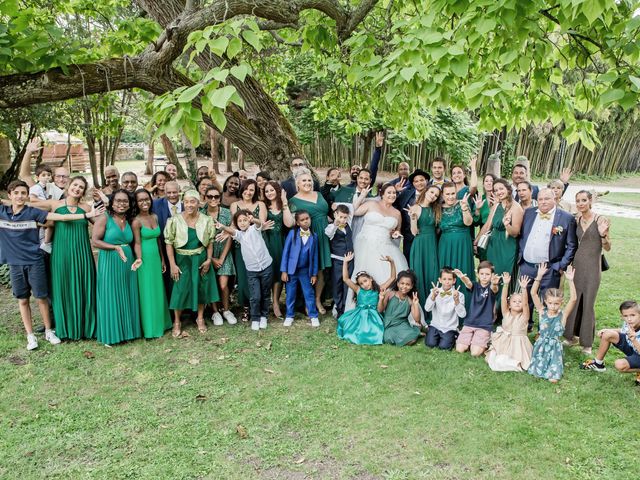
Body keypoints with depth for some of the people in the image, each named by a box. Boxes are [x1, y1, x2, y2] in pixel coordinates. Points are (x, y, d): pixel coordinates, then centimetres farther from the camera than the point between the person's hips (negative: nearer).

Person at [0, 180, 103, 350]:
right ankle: (30, 336, 21)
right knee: (22, 300, 10)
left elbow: (60, 217, -12)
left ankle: (48, 331, 22)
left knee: (41, 297, 5)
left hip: (34, 262, -2)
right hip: (15, 264, 2)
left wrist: (87, 215, -18)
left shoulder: (33, 212, -7)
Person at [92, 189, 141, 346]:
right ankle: (110, 333, 13)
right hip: (110, 263, -5)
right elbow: (95, 241, -12)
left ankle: (127, 330, 21)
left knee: (127, 297, 10)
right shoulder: (104, 218, -6)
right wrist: (116, 247, -17)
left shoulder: (129, 221, 11)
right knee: (111, 297, 2)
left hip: (127, 262, 5)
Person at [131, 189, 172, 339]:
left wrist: (162, 259, 15)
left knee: (158, 291, 14)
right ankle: (150, 328, 13)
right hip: (145, 259, -6)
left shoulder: (155, 217, 7)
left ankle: (160, 323, 26)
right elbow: (137, 243, -14)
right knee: (147, 293, 2)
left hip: (156, 258, 6)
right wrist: (139, 259, -31)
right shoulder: (136, 221, -12)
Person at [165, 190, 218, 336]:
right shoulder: (175, 220, -10)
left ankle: (200, 319, 29)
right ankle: (177, 322, 19)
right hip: (182, 259, -2)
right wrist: (173, 264, -11)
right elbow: (169, 243, -8)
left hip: (200, 259, 2)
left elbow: (210, 242, 4)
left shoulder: (206, 220, -3)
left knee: (201, 288, 10)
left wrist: (208, 259, -5)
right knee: (181, 290, 1)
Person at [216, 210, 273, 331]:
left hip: (266, 266, -1)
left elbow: (259, 223, -26)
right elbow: (231, 231, -21)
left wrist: (253, 219, -51)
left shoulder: (254, 229, -2)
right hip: (252, 270, 1)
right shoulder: (239, 234, 1)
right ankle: (255, 319, 15)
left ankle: (264, 316, 30)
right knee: (255, 296, -4)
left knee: (266, 294, 12)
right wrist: (223, 227, -45)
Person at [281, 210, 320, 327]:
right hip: (291, 269, -1)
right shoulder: (292, 233, -8)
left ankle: (313, 316, 19)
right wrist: (284, 271, -9)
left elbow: (315, 256, 4)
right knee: (290, 294, 9)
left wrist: (314, 273, 3)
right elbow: (285, 251, -6)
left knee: (309, 293, 8)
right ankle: (289, 316, 23)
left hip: (305, 270, 2)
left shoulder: (314, 236, 0)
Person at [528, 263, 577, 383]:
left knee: (553, 378, -7)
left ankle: (553, 373, 24)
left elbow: (573, 299, -24)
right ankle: (542, 368, 31)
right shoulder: (542, 311, -6)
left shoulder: (562, 315, -9)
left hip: (555, 347, -1)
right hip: (541, 345, 1)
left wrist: (570, 281, -32)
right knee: (537, 373, 1)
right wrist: (539, 277, -25)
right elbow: (533, 293, -16)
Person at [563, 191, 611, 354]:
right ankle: (572, 335, 26)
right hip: (577, 264, 5)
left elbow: (607, 248, -7)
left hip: (593, 266, -5)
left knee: (588, 303, 0)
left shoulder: (600, 220, -9)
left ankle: (587, 342, 12)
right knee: (574, 301, 12)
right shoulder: (577, 220, 6)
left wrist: (603, 234, -23)